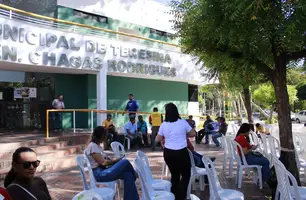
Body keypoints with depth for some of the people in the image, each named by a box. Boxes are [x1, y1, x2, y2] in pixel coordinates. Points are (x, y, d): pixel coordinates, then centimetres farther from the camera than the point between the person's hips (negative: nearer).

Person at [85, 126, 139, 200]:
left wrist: (111, 159, -2)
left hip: (103, 171, 10)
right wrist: (114, 160, -1)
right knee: (125, 162, -19)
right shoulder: (93, 146, -12)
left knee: (128, 174, -12)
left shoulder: (97, 146, 20)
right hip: (99, 174, -10)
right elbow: (103, 163, -15)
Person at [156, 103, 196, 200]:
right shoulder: (183, 122, -6)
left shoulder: (164, 124, -1)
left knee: (174, 175, 20)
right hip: (181, 152, -3)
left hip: (168, 153, 3)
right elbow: (193, 134, 3)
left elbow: (157, 139, 7)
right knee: (186, 175, 13)